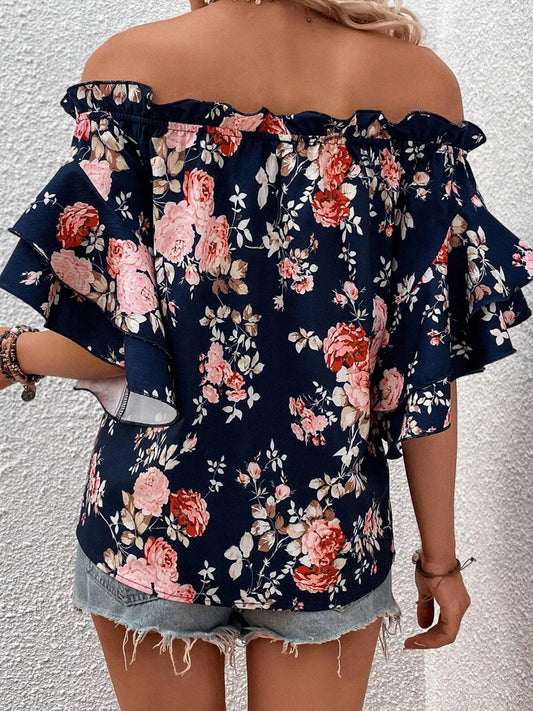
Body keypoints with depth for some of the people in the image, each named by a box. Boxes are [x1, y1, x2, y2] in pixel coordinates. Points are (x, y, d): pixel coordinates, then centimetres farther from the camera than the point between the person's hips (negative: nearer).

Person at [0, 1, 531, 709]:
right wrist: (440, 554, 3)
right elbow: (429, 364, -8)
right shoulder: (422, 81, -7)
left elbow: (116, 340, -12)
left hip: (157, 520, 0)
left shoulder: (127, 66, -10)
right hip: (330, 533, 1)